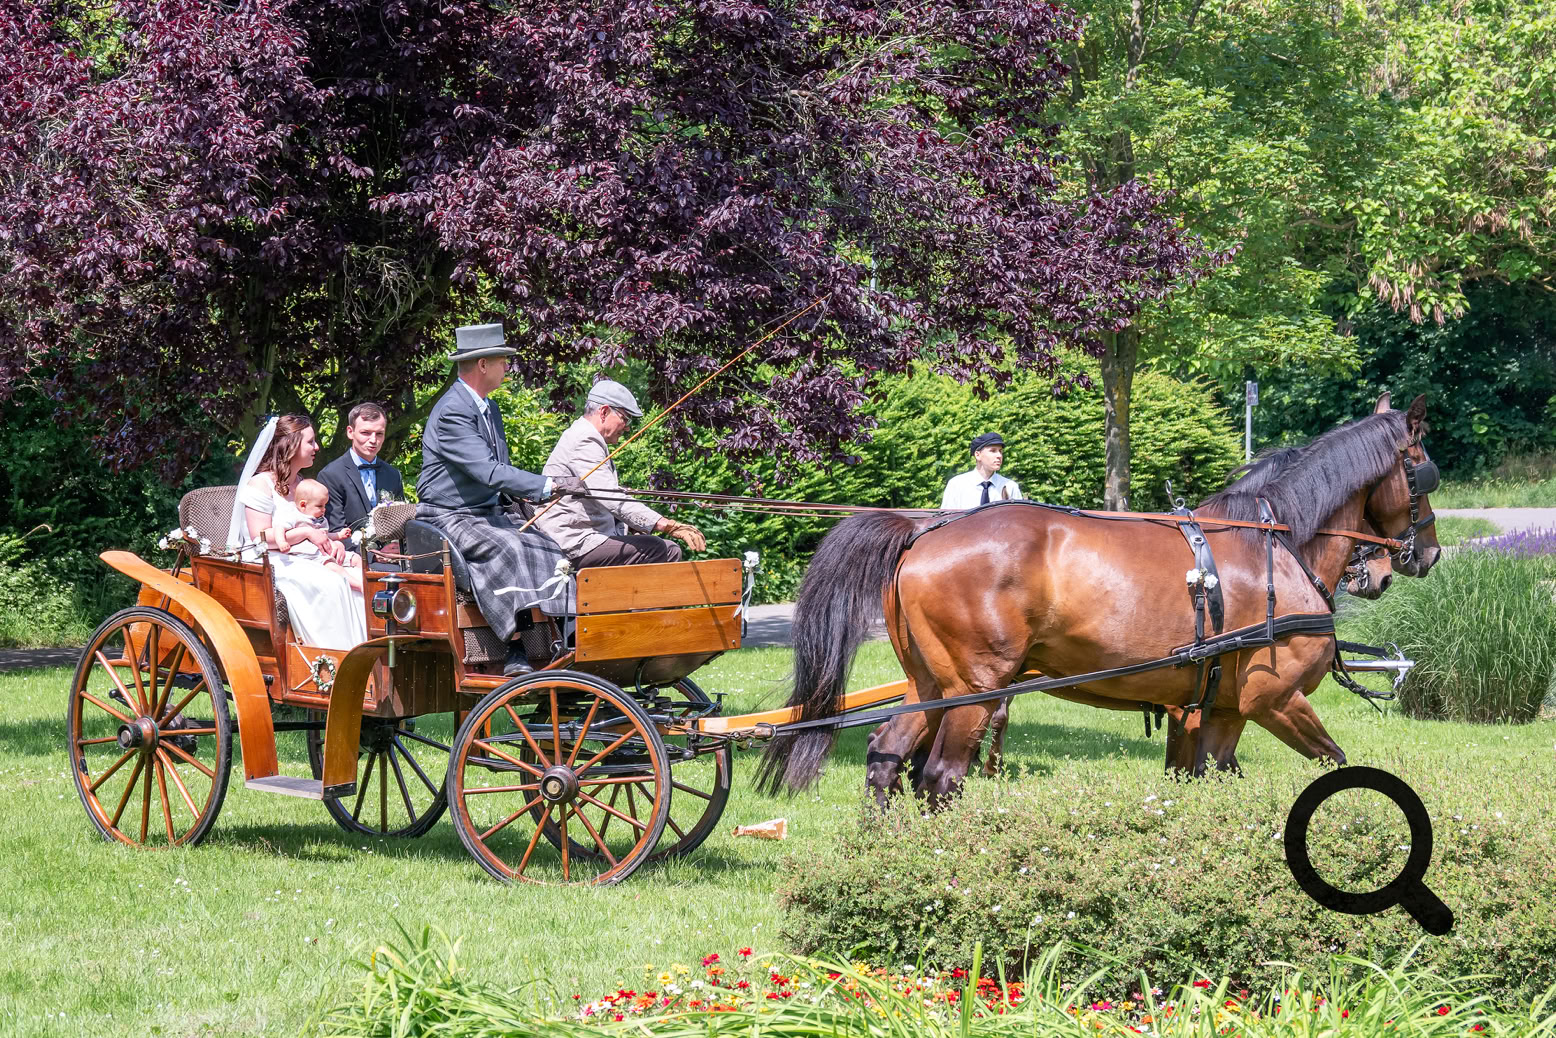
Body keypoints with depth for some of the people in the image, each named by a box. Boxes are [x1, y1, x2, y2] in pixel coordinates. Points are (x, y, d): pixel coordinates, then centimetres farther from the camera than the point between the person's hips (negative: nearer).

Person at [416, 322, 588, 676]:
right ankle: (516, 654, -40)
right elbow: (488, 471, -28)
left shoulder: (488, 408, 14)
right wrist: (548, 485, -30)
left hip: (488, 513, 9)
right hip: (450, 519, -9)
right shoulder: (451, 412, -18)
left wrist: (530, 494, 7)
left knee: (547, 549, -12)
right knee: (506, 547, -34)